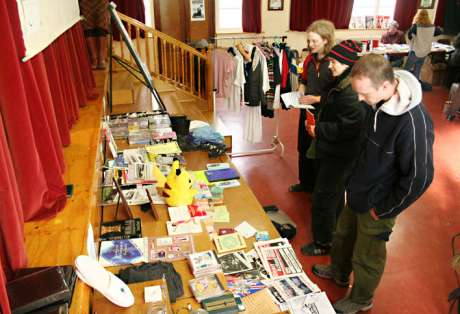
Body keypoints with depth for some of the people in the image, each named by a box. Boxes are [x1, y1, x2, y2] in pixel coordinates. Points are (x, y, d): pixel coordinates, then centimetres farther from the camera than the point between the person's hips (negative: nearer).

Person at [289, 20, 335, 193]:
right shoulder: (309, 58, 4)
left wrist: (316, 99, -22)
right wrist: (299, 94, 0)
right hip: (307, 110, 7)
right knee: (304, 149, 18)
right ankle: (306, 182, 38)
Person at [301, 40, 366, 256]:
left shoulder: (352, 92, -27)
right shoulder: (341, 83, 7)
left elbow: (348, 127, -31)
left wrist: (319, 130, -21)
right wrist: (317, 126, 6)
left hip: (339, 156, -10)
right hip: (331, 151, 10)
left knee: (323, 198, 2)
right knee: (335, 195, 25)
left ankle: (323, 242, 19)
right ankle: (333, 232, 44)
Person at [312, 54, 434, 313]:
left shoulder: (413, 121, -33)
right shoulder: (377, 100, -10)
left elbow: (419, 176, -25)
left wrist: (384, 211, -14)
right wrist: (356, 177, 10)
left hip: (376, 204, -7)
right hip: (358, 191, 7)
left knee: (366, 257, 16)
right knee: (343, 235, 28)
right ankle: (339, 272, 57)